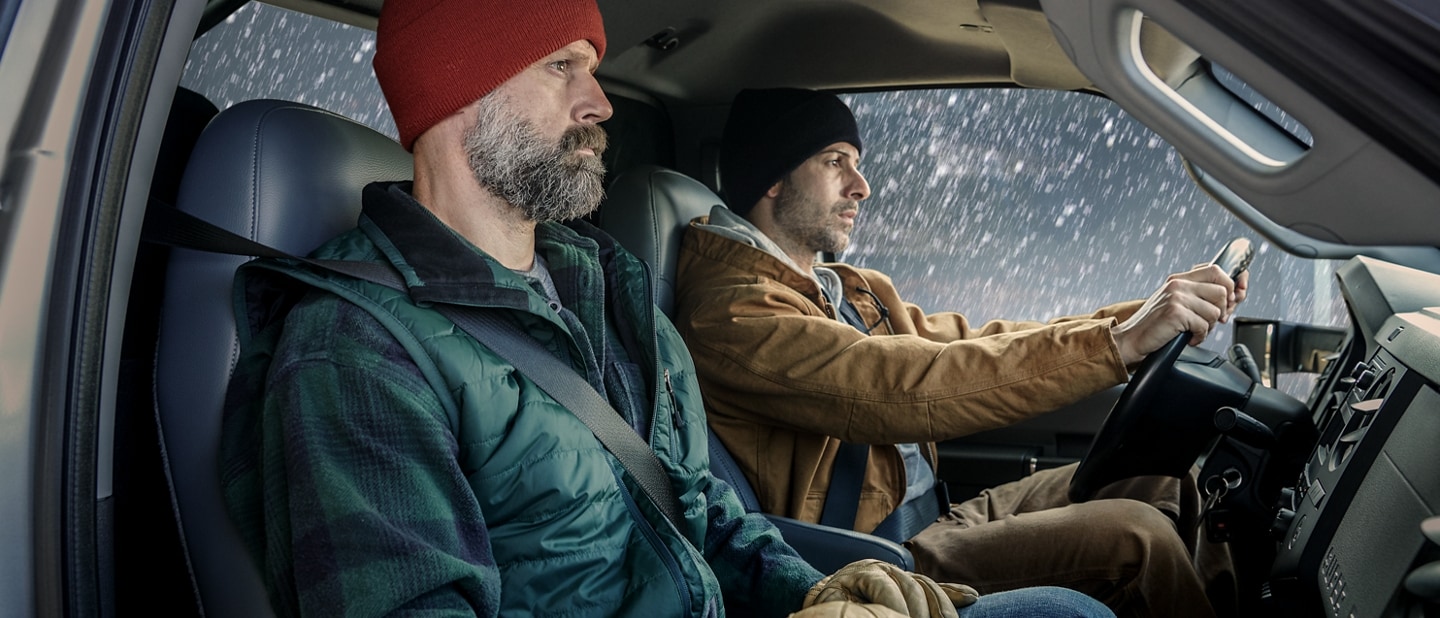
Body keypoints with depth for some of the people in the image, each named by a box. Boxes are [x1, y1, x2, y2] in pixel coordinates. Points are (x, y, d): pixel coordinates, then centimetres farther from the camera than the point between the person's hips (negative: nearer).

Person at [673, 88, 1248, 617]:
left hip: (932, 521, 9)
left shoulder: (854, 291, 14)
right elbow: (907, 391, -30)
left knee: (1158, 478, 5)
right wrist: (1120, 341, -30)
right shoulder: (732, 312, -18)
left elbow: (981, 345, 9)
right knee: (1135, 535, -16)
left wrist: (1151, 310, -1)